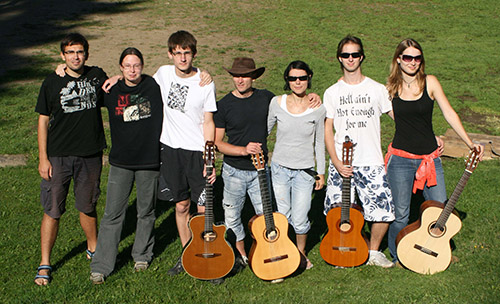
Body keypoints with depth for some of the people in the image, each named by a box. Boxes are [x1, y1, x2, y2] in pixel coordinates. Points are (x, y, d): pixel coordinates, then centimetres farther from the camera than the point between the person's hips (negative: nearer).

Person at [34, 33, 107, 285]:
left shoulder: (98, 76, 2)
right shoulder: (52, 83, -4)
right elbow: (43, 121, 0)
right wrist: (43, 158, -5)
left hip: (90, 155, 2)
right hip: (58, 157, -2)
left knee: (87, 207, 14)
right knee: (52, 211, 1)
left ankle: (93, 249, 37)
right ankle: (44, 264, 12)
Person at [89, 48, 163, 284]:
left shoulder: (154, 86, -4)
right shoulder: (112, 91, 0)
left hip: (149, 159, 0)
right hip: (120, 161, 0)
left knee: (146, 212, 13)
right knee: (112, 214, 0)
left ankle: (142, 255, 33)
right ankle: (100, 266, 7)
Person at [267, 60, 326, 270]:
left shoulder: (317, 109, -6)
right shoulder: (277, 103, -5)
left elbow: (319, 143, 3)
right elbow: (264, 130, 9)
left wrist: (321, 172, 6)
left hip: (304, 171, -1)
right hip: (280, 168, 1)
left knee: (299, 220, 0)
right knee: (282, 216, 9)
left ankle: (301, 252, 28)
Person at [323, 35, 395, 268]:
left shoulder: (377, 89, 4)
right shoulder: (332, 93, 6)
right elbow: (327, 130, 4)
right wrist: (336, 162, -8)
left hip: (371, 163, 0)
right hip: (341, 163, 1)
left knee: (384, 212, -7)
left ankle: (373, 251, 18)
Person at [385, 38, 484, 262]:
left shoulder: (429, 83, -2)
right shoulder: (391, 88, 0)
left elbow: (449, 114, -3)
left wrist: (470, 143, -7)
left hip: (429, 158, 1)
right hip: (401, 158, 0)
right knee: (400, 214, 4)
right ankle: (397, 257, 25)